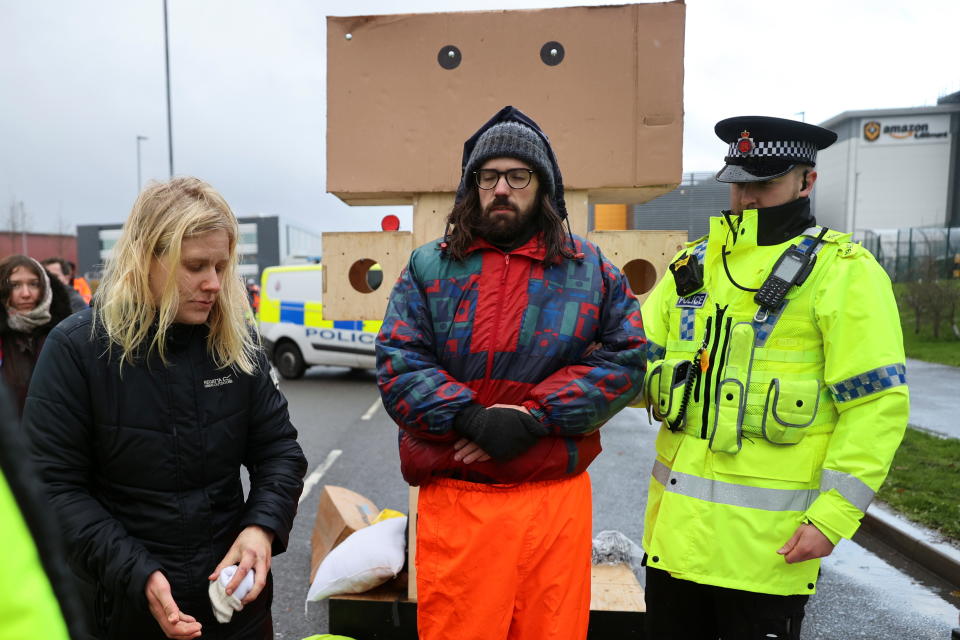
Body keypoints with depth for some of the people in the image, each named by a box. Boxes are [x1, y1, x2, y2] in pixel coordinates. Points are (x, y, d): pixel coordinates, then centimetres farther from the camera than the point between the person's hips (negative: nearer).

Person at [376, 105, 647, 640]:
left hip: (557, 496, 1)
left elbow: (625, 359, -1)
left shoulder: (592, 270, 6)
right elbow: (398, 363, -1)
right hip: (454, 497, 0)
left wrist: (533, 417, -12)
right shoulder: (429, 268, 5)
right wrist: (468, 419, -17)